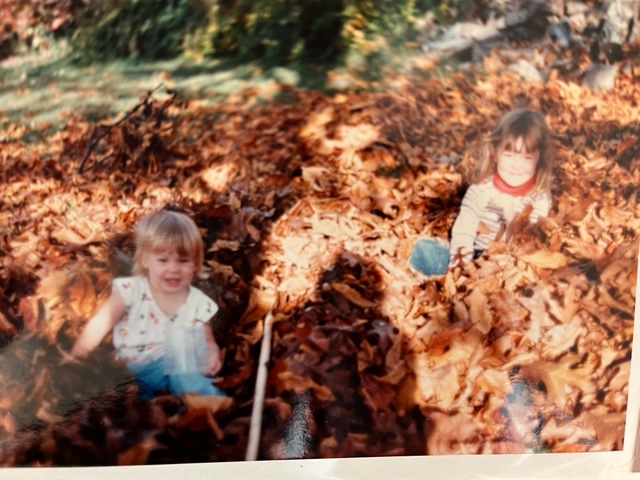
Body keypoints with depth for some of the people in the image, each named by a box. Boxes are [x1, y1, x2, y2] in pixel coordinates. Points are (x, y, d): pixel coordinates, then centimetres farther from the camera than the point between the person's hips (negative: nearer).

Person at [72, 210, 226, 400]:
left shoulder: (198, 302, 3)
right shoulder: (130, 291, -6)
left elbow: (207, 341, 16)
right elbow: (98, 327, -2)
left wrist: (213, 355, -7)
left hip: (180, 368, 1)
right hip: (134, 373, -1)